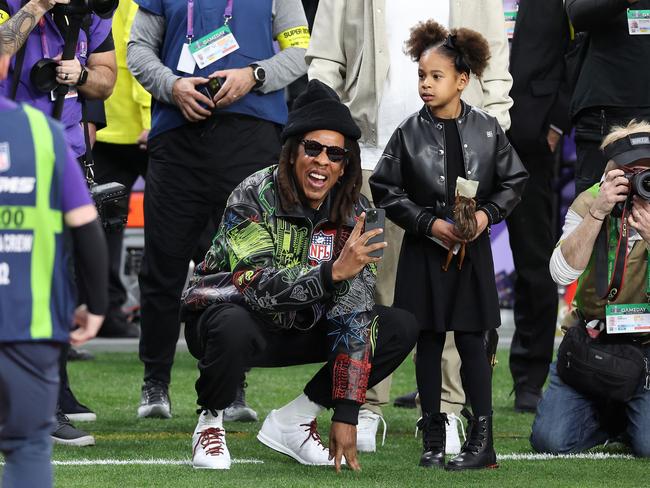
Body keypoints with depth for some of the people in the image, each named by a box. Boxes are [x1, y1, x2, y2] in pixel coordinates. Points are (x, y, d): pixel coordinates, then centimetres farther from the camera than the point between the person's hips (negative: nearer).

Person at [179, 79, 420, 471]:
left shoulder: (356, 215, -10)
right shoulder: (254, 196, -22)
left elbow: (353, 313, -14)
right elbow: (258, 287, -33)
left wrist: (346, 414, -20)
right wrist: (333, 272, -47)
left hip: (298, 329, 5)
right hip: (225, 311, -5)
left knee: (403, 329, -10)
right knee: (235, 329, -41)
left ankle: (292, 422, -2)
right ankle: (210, 423, -9)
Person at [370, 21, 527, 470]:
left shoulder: (487, 129, -3)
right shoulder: (409, 133, -5)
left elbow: (514, 182, 4)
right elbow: (386, 190, -3)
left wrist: (487, 214, -13)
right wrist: (430, 223, -13)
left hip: (472, 249, 0)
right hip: (424, 251, 0)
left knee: (471, 341, 0)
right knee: (429, 343, 5)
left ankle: (482, 439, 2)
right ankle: (433, 438, 12)